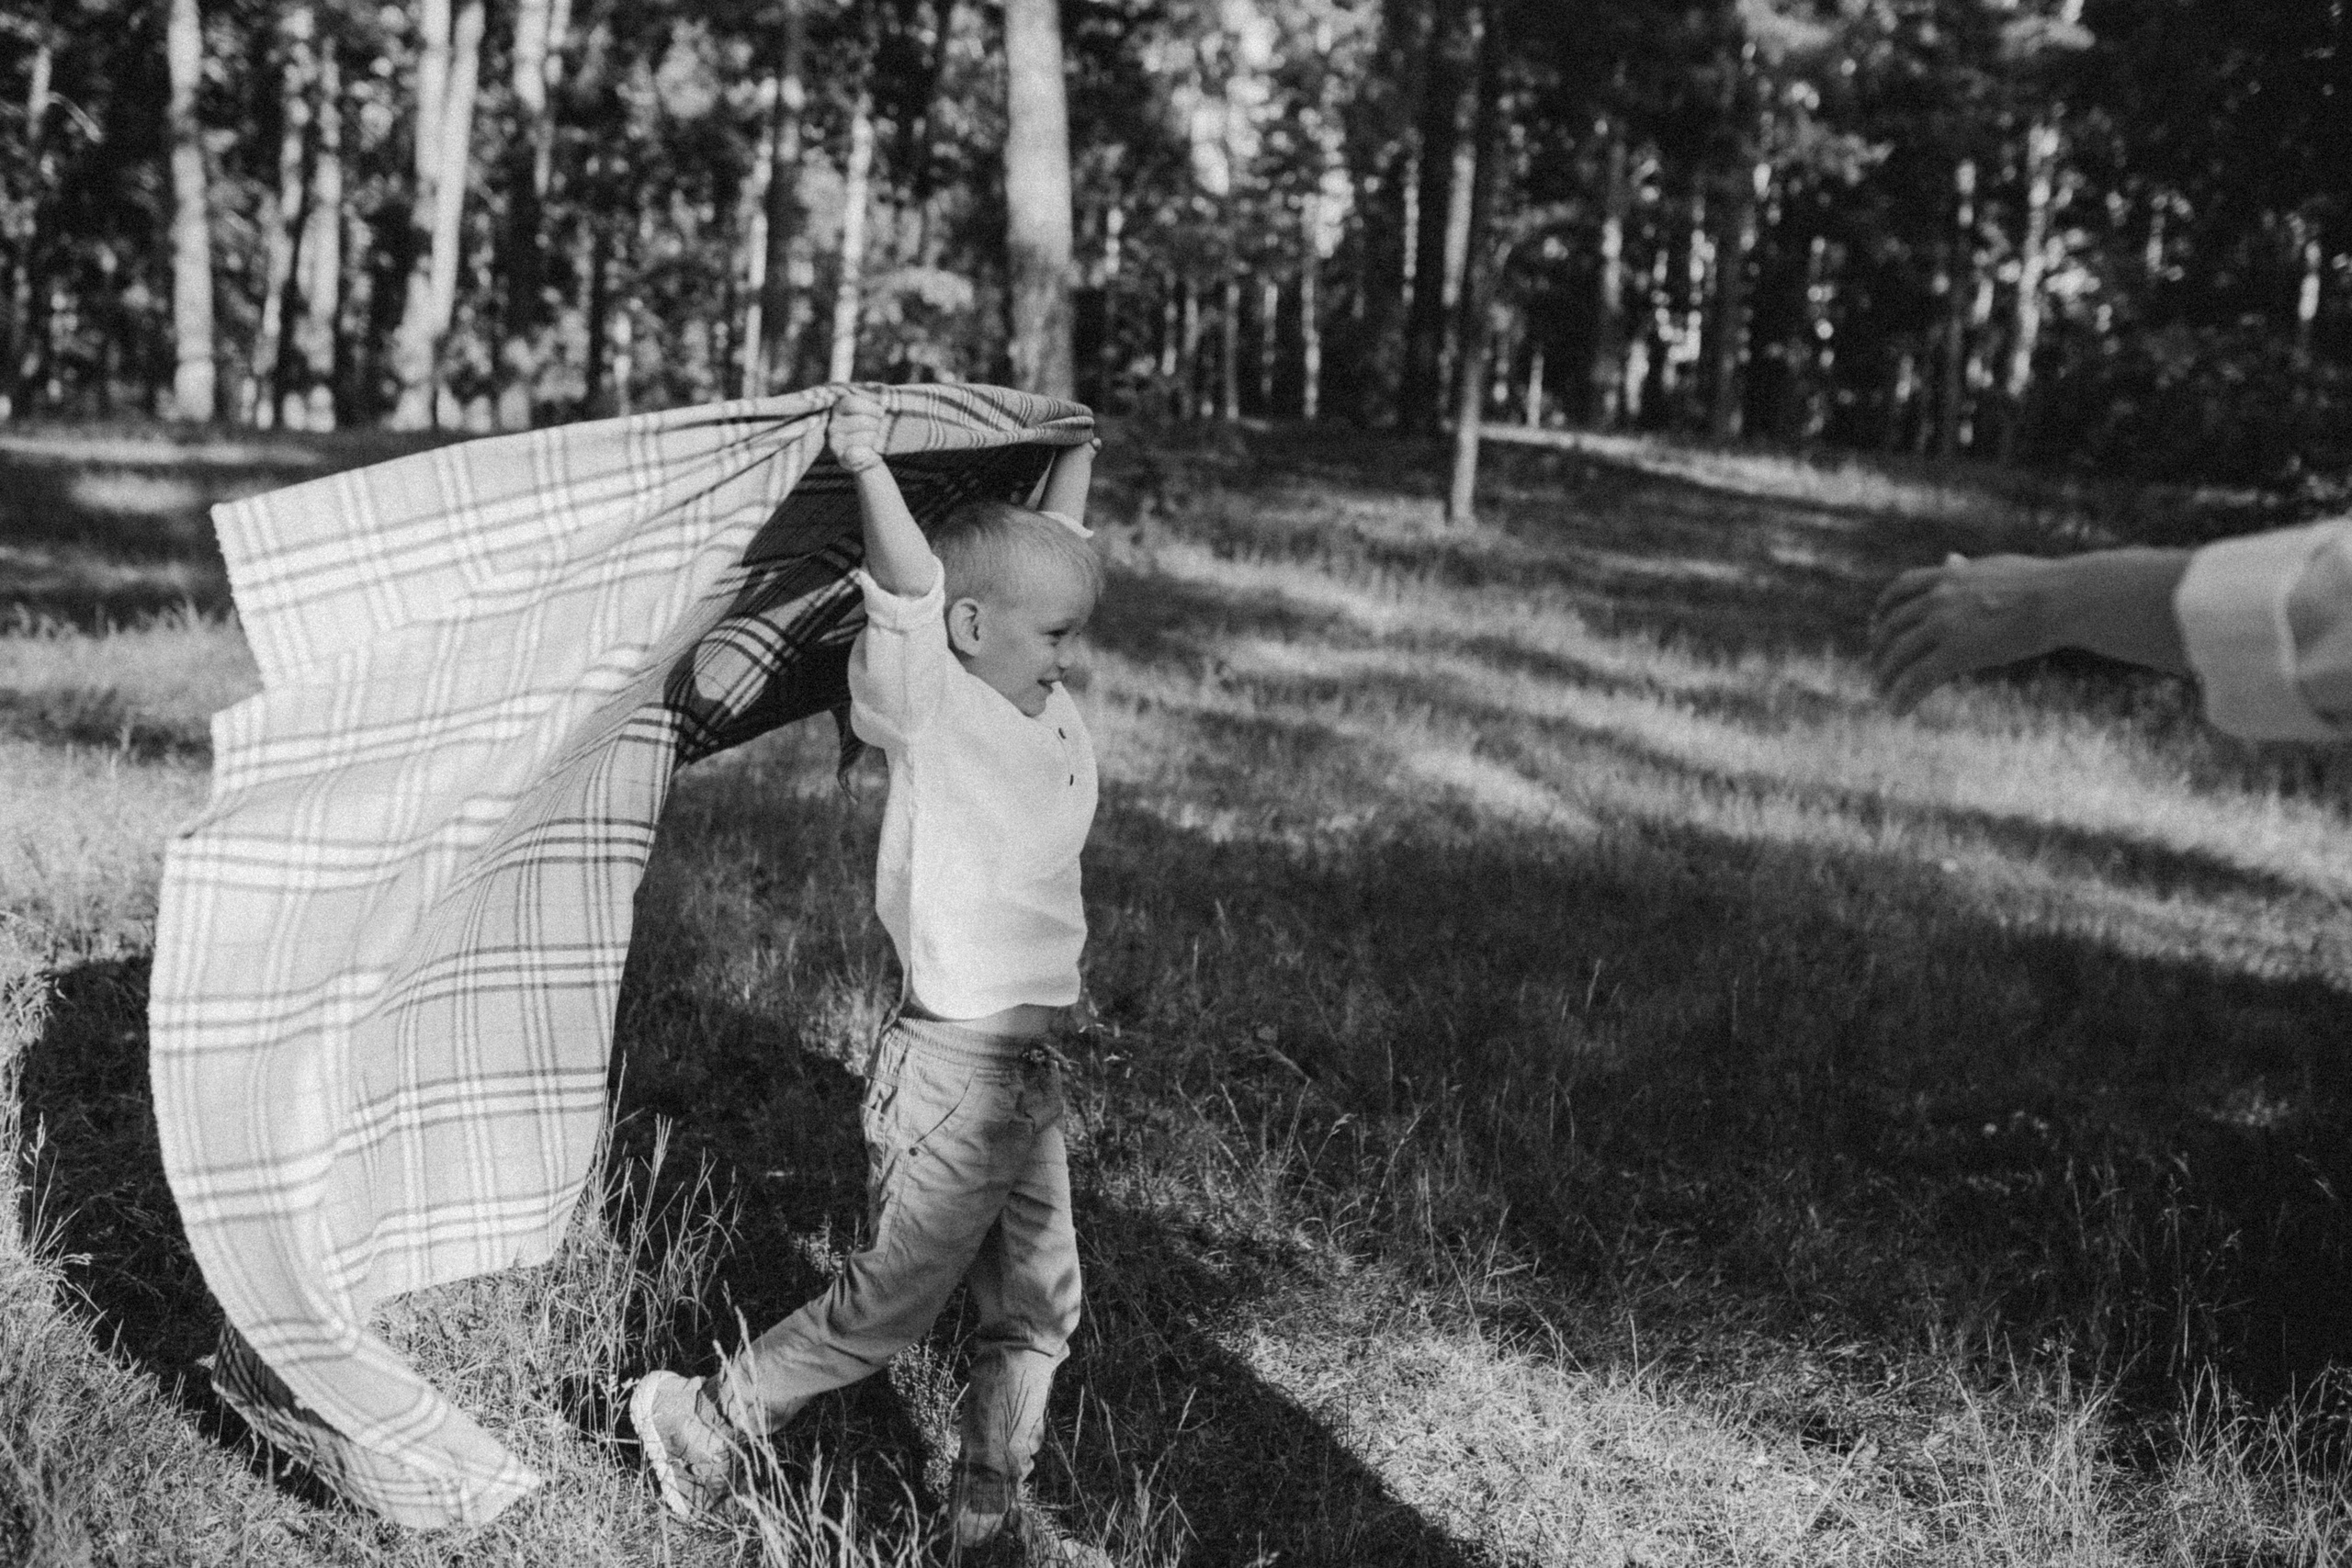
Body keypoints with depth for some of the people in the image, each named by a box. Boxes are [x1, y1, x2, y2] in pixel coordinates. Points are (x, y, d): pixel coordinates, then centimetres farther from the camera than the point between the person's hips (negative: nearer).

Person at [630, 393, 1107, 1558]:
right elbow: (910, 587, -31)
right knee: (894, 1299, 4)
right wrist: (870, 471, -44)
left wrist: (1081, 445, 27)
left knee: (1037, 1309, 15)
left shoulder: (1042, 704, 7)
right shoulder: (924, 707, -13)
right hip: (952, 1062, -8)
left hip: (1031, 1060, 8)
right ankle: (704, 1420, 23)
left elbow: (1053, 541, 21)